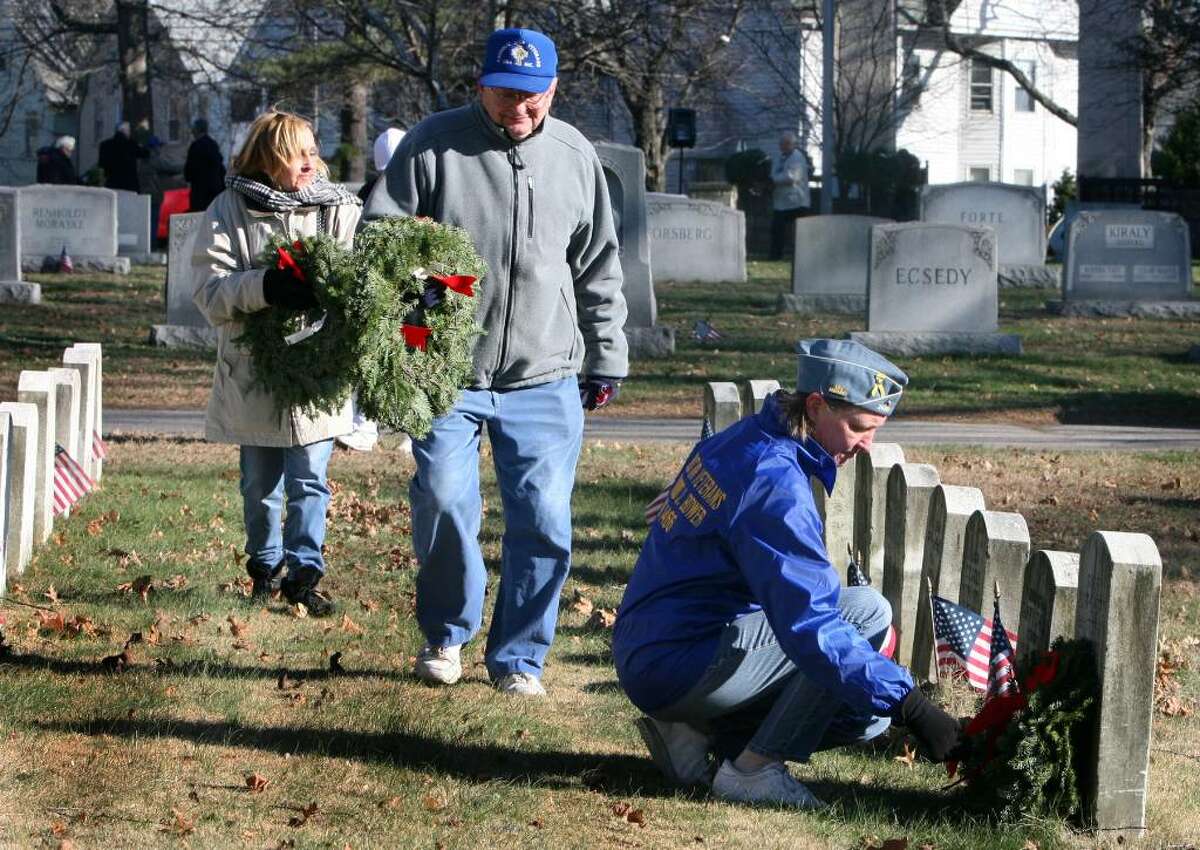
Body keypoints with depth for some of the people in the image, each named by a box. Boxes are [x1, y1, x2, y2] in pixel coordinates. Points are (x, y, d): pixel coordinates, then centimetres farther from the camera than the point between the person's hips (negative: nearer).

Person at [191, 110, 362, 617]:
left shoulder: (340, 209, 1)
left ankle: (303, 572, 7)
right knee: (260, 484, 14)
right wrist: (265, 286, -29)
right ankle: (265, 567, 30)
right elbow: (211, 293, -11)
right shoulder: (230, 212, -2)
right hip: (255, 371, 0)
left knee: (310, 480, -2)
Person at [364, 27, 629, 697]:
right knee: (443, 502, -7)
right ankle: (447, 634, 18)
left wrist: (606, 359, 16)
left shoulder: (575, 156, 7)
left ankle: (520, 656, 13)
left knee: (543, 518, -2)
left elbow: (599, 269, 16)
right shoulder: (432, 146, -3)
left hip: (546, 378, 2)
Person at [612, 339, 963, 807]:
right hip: (678, 666, -10)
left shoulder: (744, 439, 10)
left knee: (868, 714, 9)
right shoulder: (774, 479, -21)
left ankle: (696, 733, 6)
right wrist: (910, 704, -30)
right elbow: (809, 626, -28)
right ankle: (753, 769, -14)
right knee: (868, 612, -16)